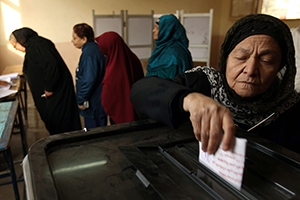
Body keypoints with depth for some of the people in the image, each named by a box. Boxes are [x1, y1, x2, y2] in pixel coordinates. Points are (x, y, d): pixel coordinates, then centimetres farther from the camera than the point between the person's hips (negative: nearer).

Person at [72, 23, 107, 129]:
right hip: (97, 103, 10)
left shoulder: (89, 52, -19)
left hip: (93, 105, -10)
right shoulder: (93, 49, 11)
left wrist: (81, 100, -16)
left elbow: (89, 79, -26)